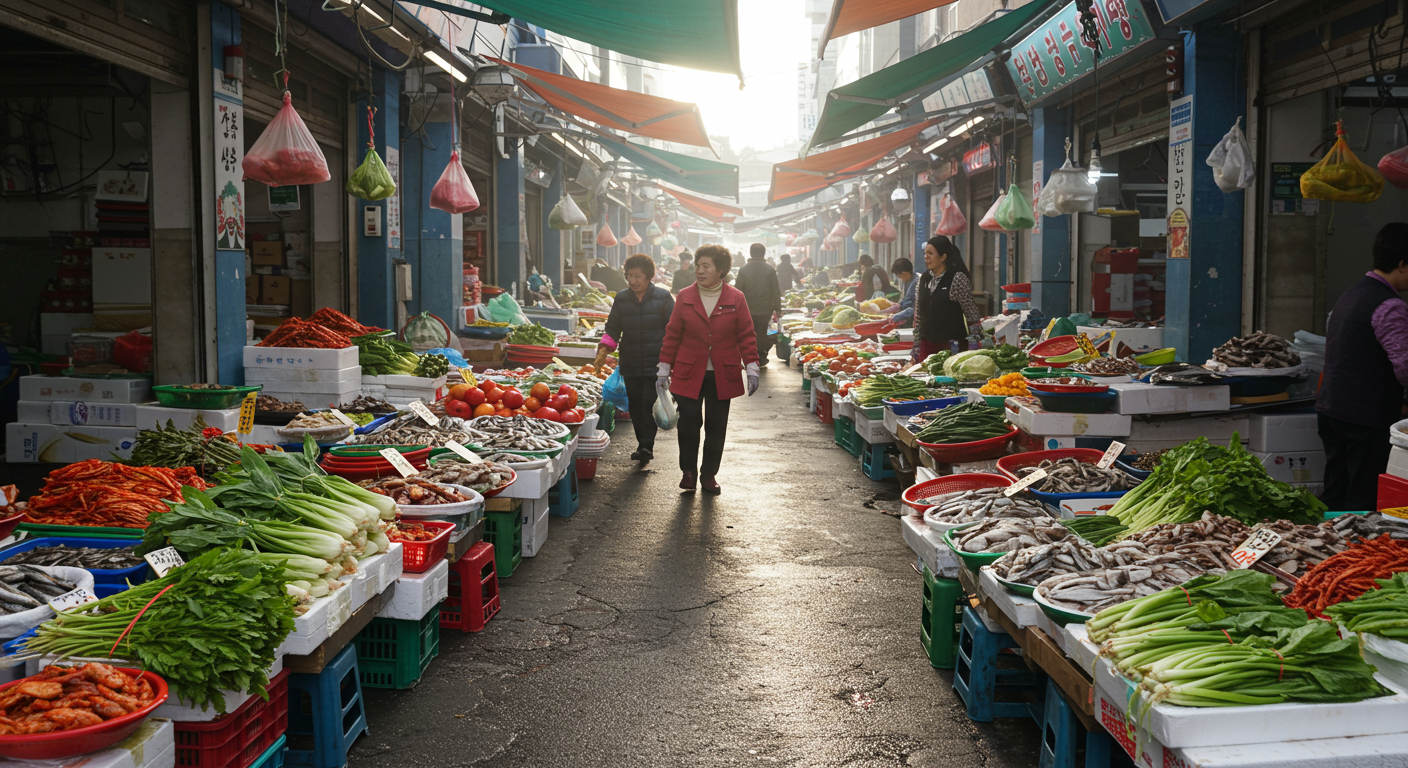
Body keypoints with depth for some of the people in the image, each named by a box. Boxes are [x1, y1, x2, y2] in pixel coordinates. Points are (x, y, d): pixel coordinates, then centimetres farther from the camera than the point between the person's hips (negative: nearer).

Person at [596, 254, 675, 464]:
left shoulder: (663, 297, 1)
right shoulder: (621, 299, 11)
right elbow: (613, 328, 14)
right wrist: (605, 348, -2)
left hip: (655, 362, -4)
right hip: (630, 364, 4)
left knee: (648, 403, -13)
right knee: (635, 406, 7)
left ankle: (647, 445, -12)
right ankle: (643, 443, 18)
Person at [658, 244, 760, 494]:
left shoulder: (736, 299, 1)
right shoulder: (685, 297, 3)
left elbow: (746, 335, 4)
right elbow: (673, 334, 7)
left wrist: (751, 368, -2)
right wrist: (664, 368, 6)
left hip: (722, 376, 0)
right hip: (689, 374, 0)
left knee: (716, 427, 5)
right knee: (688, 422, -6)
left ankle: (709, 474, 20)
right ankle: (688, 471, 13)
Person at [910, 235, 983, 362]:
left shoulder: (957, 278, -7)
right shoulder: (923, 279, 10)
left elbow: (972, 314, -7)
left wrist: (974, 345, -13)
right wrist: (916, 347, 10)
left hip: (952, 344, -5)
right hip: (927, 344, 5)